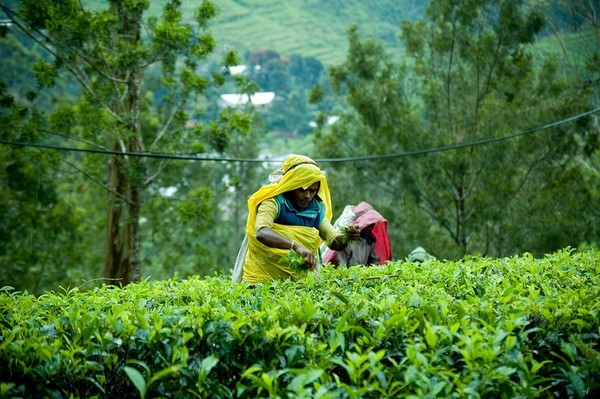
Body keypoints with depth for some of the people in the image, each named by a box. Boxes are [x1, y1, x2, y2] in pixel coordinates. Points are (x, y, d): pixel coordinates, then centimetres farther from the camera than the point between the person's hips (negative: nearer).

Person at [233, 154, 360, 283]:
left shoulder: (317, 208, 7)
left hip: (297, 278, 6)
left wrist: (347, 238, -20)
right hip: (263, 276, -5)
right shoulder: (274, 202, -11)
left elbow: (335, 242, 3)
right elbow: (261, 233, -29)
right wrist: (295, 246, -42)